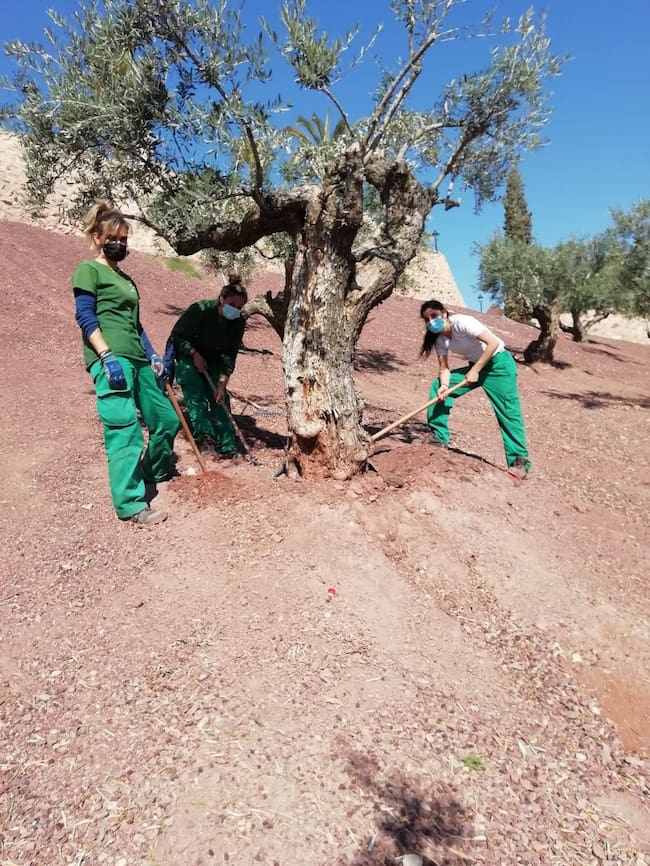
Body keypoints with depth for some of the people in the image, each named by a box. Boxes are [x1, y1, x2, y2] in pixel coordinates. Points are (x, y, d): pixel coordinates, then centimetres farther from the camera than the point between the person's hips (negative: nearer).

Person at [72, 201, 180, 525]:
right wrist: (107, 357, -19)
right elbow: (85, 317, -10)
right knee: (125, 429, -12)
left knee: (166, 418, 14)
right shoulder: (88, 270, 1)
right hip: (110, 359, -9)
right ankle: (130, 505, -6)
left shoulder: (125, 278, 24)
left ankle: (154, 473, 36)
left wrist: (152, 355, 20)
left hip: (136, 359, 9)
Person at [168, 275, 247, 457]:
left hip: (212, 359, 4)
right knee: (195, 394, -22)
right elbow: (177, 336, -19)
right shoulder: (199, 310, -27)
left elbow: (229, 356, -15)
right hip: (186, 354, -4)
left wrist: (222, 384, -21)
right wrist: (195, 354, -28)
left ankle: (227, 445, -7)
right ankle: (205, 437, -28)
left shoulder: (238, 322, -16)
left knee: (220, 398, -6)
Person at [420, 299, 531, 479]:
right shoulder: (439, 339, -3)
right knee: (437, 386, -3)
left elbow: (493, 342, -28)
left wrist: (475, 370, -28)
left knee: (508, 412, -12)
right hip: (475, 366, 7)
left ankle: (520, 461, -4)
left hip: (498, 363, -7)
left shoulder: (461, 322, -24)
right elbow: (444, 368, -7)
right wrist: (444, 385, -28)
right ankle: (439, 437, 2)